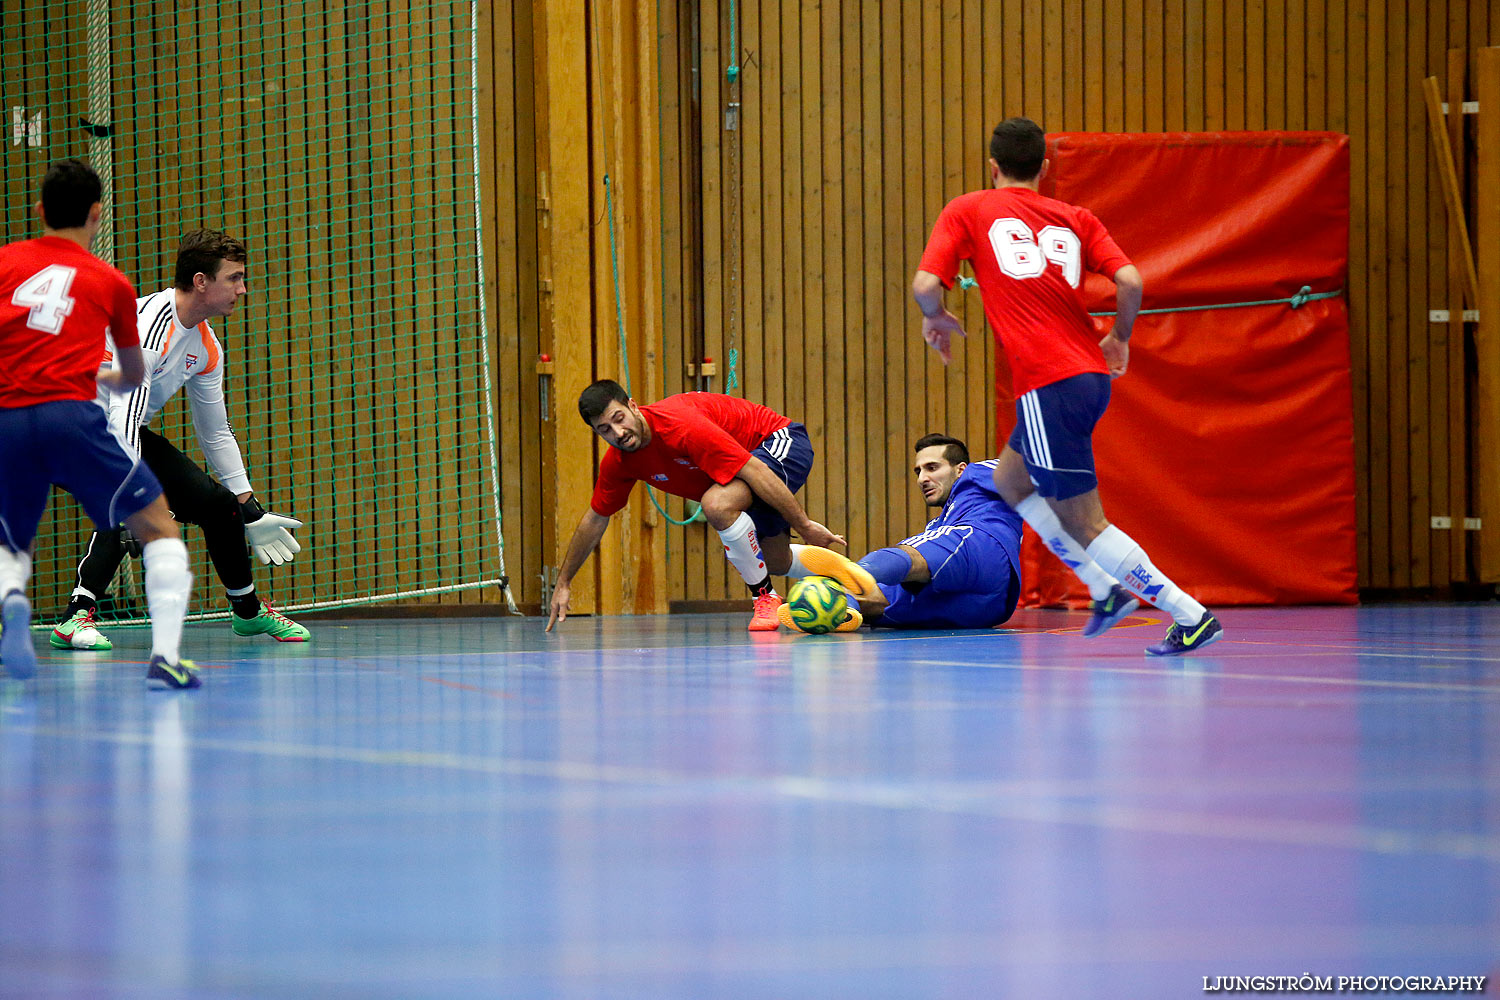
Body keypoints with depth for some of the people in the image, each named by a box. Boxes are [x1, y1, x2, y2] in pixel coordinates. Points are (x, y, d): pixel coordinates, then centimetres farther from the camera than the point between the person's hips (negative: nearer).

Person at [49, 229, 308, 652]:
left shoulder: (207, 349, 2)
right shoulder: (148, 325, -28)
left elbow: (216, 434, 13)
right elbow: (123, 416, -37)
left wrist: (252, 513, 15)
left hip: (128, 434, 9)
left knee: (218, 503, 8)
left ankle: (248, 610, 31)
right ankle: (76, 617, -34)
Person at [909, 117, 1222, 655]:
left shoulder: (967, 210, 6)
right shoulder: (1075, 217, 14)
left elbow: (926, 284, -6)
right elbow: (1129, 281, 0)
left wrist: (935, 318, 16)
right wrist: (1120, 339, 18)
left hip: (1049, 387, -6)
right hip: (1092, 374, 6)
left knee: (1083, 524, -2)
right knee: (1010, 483, 27)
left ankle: (1190, 615, -8)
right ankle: (1106, 590, 22)